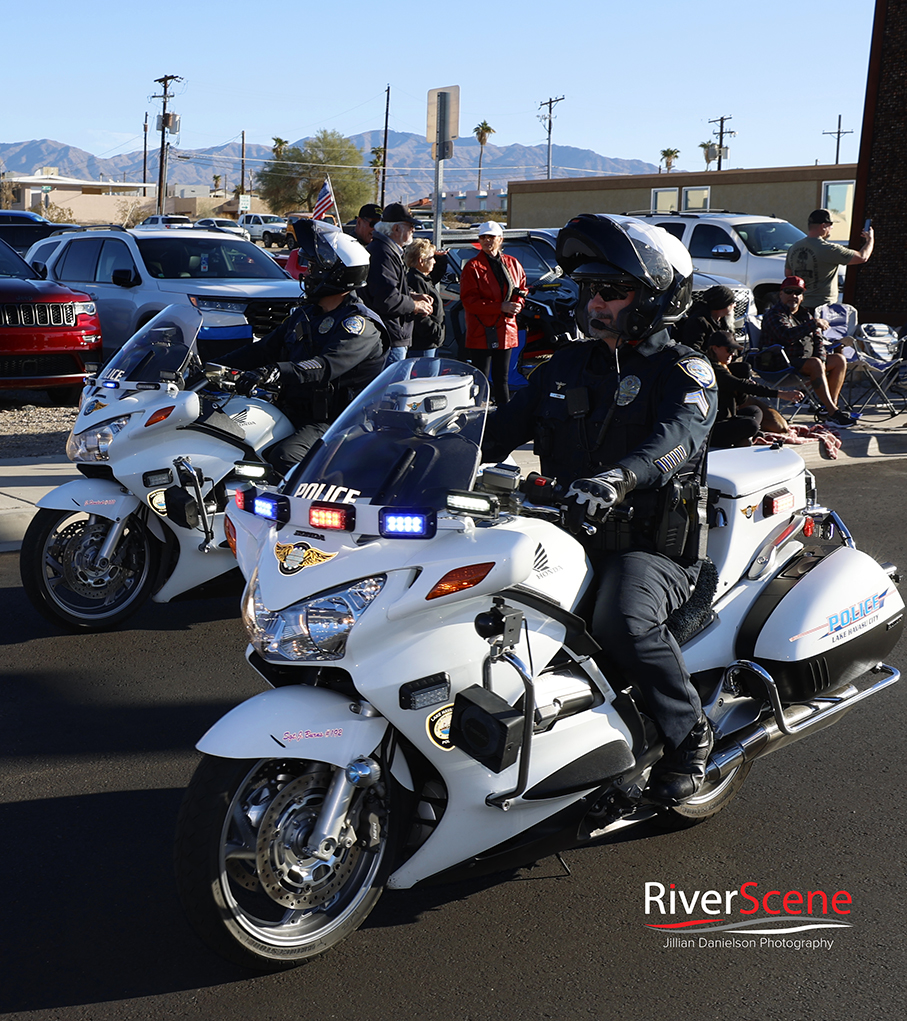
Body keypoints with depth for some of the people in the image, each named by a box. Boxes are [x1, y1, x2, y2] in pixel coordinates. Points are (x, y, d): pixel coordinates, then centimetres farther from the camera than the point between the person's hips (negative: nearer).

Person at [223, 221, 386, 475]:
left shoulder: (359, 325, -11)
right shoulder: (304, 315, 18)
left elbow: (327, 366, -28)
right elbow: (265, 348, 20)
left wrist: (277, 371, -43)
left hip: (333, 420, -9)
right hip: (291, 411, 9)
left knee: (284, 457, -34)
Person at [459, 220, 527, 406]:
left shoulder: (513, 264, 11)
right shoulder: (473, 267, -5)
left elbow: (522, 289, 18)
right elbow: (469, 300, -12)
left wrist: (516, 305, -6)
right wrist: (501, 307, -18)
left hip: (506, 330, 5)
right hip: (481, 333, -5)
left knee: (502, 379, 14)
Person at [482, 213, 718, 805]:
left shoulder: (684, 371, -3)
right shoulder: (568, 366, 16)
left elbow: (680, 435, -25)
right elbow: (506, 426, 13)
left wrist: (619, 478, -45)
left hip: (653, 549, -6)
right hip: (569, 537, 6)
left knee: (622, 618, -35)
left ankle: (689, 733, -9)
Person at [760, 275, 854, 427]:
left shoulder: (805, 315, 18)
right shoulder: (775, 315, -8)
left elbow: (818, 340, 16)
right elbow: (788, 336, -27)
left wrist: (821, 360, -4)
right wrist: (814, 323, -23)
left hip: (805, 360, 9)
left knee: (839, 360, 3)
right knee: (815, 364, -33)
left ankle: (830, 404, -6)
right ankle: (833, 413, -36)